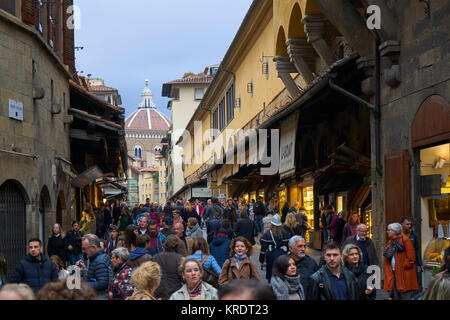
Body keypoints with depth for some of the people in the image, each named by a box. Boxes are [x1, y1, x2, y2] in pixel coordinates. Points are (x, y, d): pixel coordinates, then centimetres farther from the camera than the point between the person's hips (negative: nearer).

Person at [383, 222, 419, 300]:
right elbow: (385, 260, 16)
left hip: (404, 276, -7)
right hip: (393, 275, 7)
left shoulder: (405, 240, -6)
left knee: (406, 297, -8)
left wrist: (402, 267, -9)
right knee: (396, 297, 9)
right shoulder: (390, 243, 16)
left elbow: (411, 259, -11)